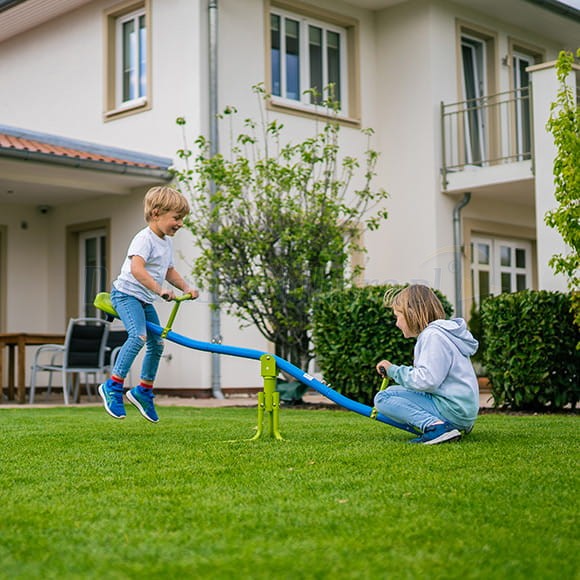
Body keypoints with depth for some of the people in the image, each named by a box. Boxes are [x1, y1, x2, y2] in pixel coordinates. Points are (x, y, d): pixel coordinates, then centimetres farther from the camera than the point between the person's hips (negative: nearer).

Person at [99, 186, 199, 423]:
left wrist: (185, 287, 7)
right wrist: (160, 289, -40)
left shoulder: (167, 242, 11)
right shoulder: (144, 239, -19)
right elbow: (136, 268, -34)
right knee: (139, 335, -28)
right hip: (127, 293, -9)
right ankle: (113, 385, -21)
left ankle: (144, 391, 24)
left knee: (157, 343, 9)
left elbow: (169, 270, 23)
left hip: (145, 300, 9)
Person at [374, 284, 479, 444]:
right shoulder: (440, 332, 19)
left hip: (453, 410, -11)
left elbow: (427, 380, -23)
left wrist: (393, 370, -11)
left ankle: (436, 426, -25)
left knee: (382, 398, -13)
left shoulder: (433, 335, -13)